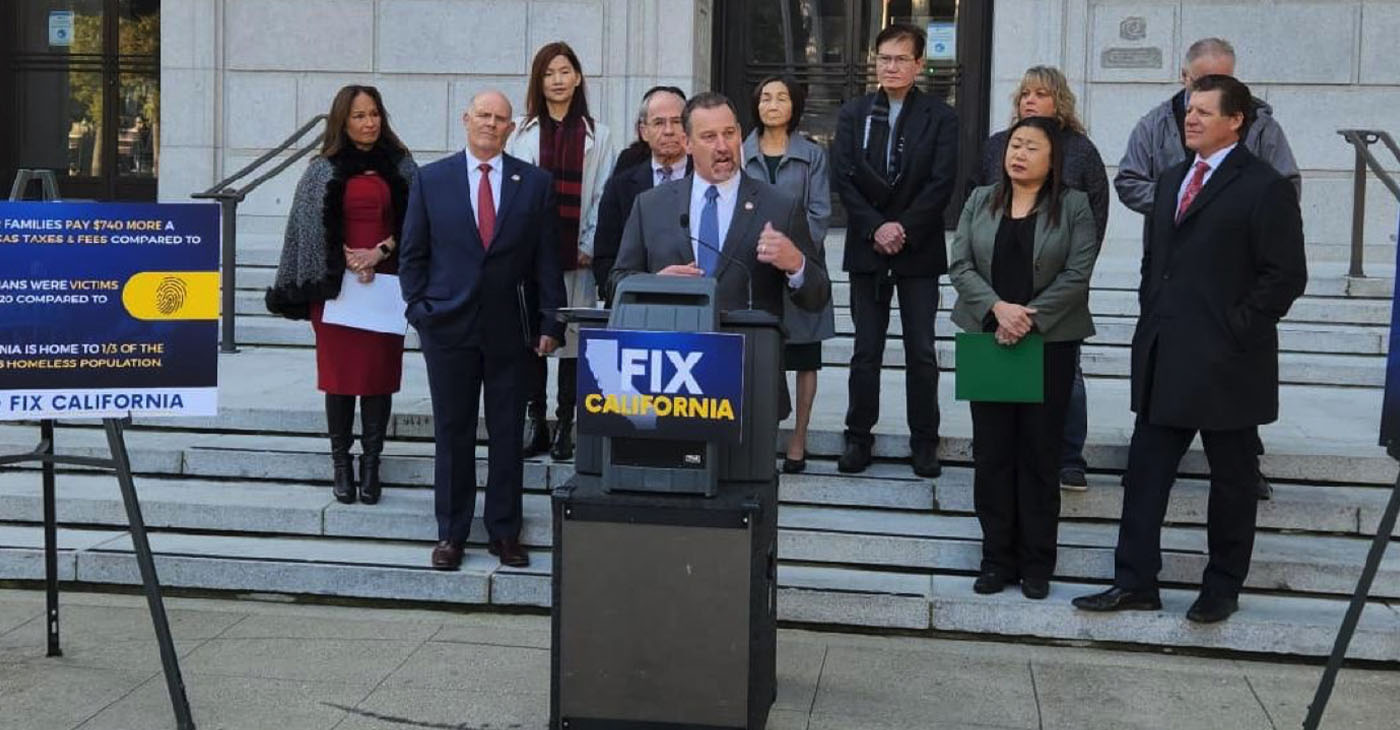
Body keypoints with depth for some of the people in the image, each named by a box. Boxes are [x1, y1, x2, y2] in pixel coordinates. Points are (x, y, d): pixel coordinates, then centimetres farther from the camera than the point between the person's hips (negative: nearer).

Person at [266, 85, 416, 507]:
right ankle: (341, 464, 10)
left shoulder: (400, 166, 7)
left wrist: (380, 251, -10)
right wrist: (348, 257, -9)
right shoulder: (324, 169, 5)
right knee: (339, 371, 1)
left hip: (386, 283, 1)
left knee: (379, 372, 0)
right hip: (336, 282, -1)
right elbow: (311, 224, 2)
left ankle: (371, 464, 7)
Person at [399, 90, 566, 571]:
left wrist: (550, 322, -1)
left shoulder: (535, 183, 5)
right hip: (448, 327, 0)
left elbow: (547, 258, 4)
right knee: (452, 433, 6)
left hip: (510, 328, 0)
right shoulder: (431, 179, 5)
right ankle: (450, 535, 16)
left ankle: (504, 532, 17)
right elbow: (413, 254, 8)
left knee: (508, 434, 6)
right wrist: (419, 309, -1)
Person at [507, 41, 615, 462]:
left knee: (574, 334, 1)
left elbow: (602, 197, 6)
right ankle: (534, 421, 11)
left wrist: (590, 247, -3)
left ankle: (565, 426, 8)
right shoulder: (520, 131, 6)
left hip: (575, 254, 0)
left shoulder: (596, 136, 8)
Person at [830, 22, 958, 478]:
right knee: (866, 350, 6)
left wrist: (904, 228, -15)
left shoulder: (939, 117, 1)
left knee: (921, 351, 3)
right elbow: (843, 178, -1)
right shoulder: (853, 113, 6)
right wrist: (875, 228, -12)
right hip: (867, 247, 1)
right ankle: (858, 437, 14)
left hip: (918, 249, -1)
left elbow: (942, 184, -6)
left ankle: (924, 441, 11)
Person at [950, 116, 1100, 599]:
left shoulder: (1073, 206, 0)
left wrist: (1029, 319, -17)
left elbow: (1077, 274, -8)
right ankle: (998, 557, 15)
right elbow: (960, 265, 0)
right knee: (991, 451, 5)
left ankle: (1037, 563, 13)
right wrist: (997, 308, -15)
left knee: (1040, 452, 4)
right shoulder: (980, 201, 9)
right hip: (988, 340, 3)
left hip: (1050, 343, -3)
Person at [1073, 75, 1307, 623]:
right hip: (1164, 358, 7)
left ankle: (1222, 589, 18)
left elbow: (1286, 276, -11)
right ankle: (1135, 582, 12)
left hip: (1225, 364, -7)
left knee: (1232, 478, 7)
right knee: (1146, 469, 6)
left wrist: (1236, 331, -14)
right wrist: (1152, 318, 11)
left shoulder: (1265, 188, -8)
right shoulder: (1172, 181, 15)